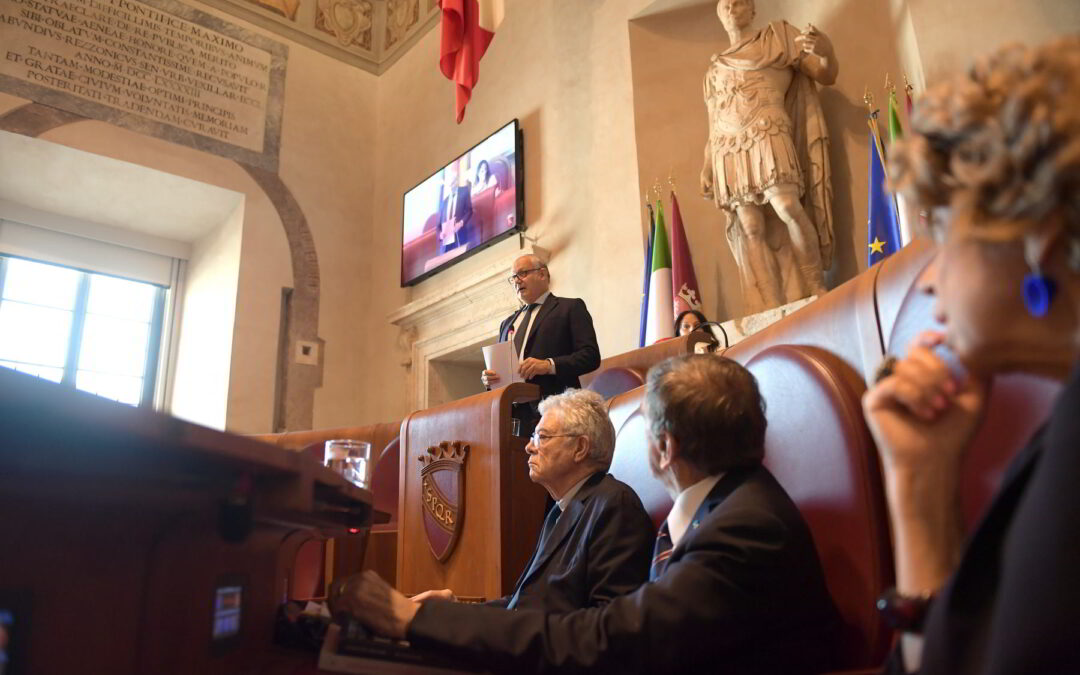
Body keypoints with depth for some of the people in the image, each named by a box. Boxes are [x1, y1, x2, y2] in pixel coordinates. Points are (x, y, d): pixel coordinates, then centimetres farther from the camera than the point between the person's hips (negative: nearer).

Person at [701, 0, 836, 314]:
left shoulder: (777, 36, 14)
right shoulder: (714, 69, 24)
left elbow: (827, 75, 8)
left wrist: (826, 50, -15)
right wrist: (707, 171, 14)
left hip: (767, 137, -3)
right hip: (729, 150, 4)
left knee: (789, 210, -24)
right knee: (750, 229, -7)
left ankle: (817, 291, -18)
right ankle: (773, 310, -10)